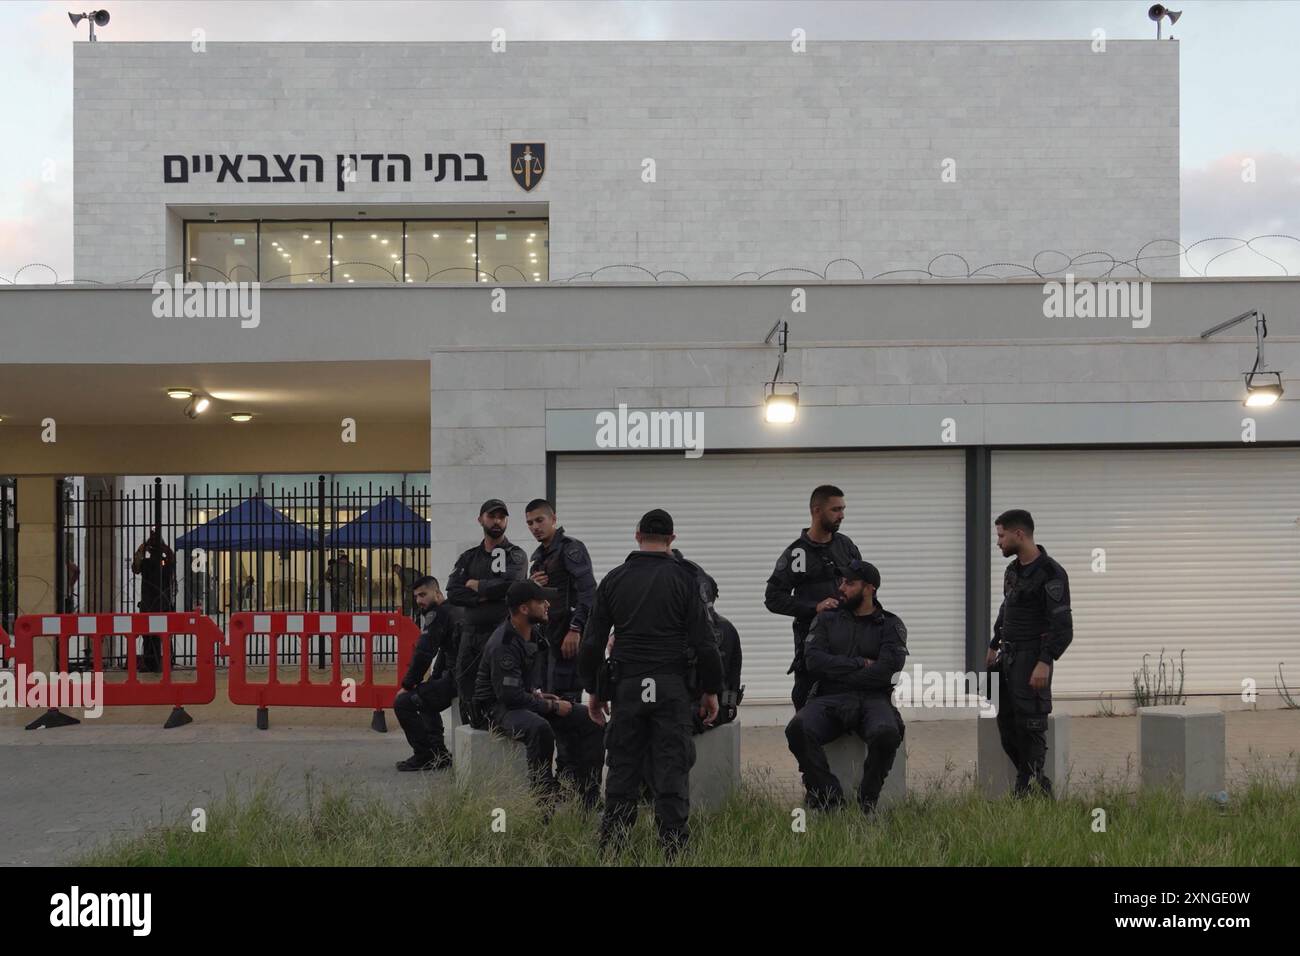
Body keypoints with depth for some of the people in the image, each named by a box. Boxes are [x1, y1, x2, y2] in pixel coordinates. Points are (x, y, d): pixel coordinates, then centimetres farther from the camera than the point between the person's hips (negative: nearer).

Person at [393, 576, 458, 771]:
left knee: (403, 702, -9)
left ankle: (425, 756, -2)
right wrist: (432, 680, 19)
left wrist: (407, 686, -6)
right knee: (426, 703, 34)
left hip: (455, 679, -11)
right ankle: (438, 754, 24)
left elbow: (423, 653, -15)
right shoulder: (452, 611, 22)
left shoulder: (439, 613, -10)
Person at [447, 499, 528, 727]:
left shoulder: (516, 555, 6)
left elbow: (509, 584, -14)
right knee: (465, 687, 3)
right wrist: (486, 595, -9)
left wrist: (476, 585, -1)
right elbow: (452, 593, 4)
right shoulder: (468, 558, 19)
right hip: (470, 633, 5)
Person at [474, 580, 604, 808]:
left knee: (589, 719, -6)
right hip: (499, 707, -9)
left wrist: (537, 692, 4)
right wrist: (553, 707, -18)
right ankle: (545, 800, -29)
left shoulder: (535, 631, 3)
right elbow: (511, 696, -27)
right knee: (539, 728, -40)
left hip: (529, 698, 9)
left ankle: (589, 797, -4)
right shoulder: (502, 645, -25)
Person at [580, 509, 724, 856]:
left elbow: (591, 642, 5)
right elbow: (703, 641, -6)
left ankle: (611, 847, 10)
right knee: (672, 769, 0)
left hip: (626, 685, 2)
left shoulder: (614, 579, 5)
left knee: (623, 768, 8)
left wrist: (593, 690, 15)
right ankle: (674, 847, -1)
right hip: (672, 685, -2)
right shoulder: (682, 578, -3)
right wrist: (711, 690, 4)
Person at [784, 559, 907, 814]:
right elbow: (814, 660, 1)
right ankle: (830, 798, -20)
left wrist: (837, 673, -3)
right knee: (798, 729, -33)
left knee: (887, 733, -37)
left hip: (872, 699, -1)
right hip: (829, 700, 1)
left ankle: (868, 800, -14)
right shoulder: (826, 619, 18)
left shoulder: (890, 625, 12)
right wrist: (861, 664, -3)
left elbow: (887, 671, -5)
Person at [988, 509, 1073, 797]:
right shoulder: (1013, 570, 13)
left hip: (1031, 658, -9)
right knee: (1006, 724, 10)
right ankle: (1035, 783, 21)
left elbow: (1063, 625, -19)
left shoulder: (1051, 574, -14)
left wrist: (1045, 662, -26)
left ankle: (1033, 786, 0)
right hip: (1007, 657, 9)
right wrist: (994, 646, 27)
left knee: (1030, 725, -7)